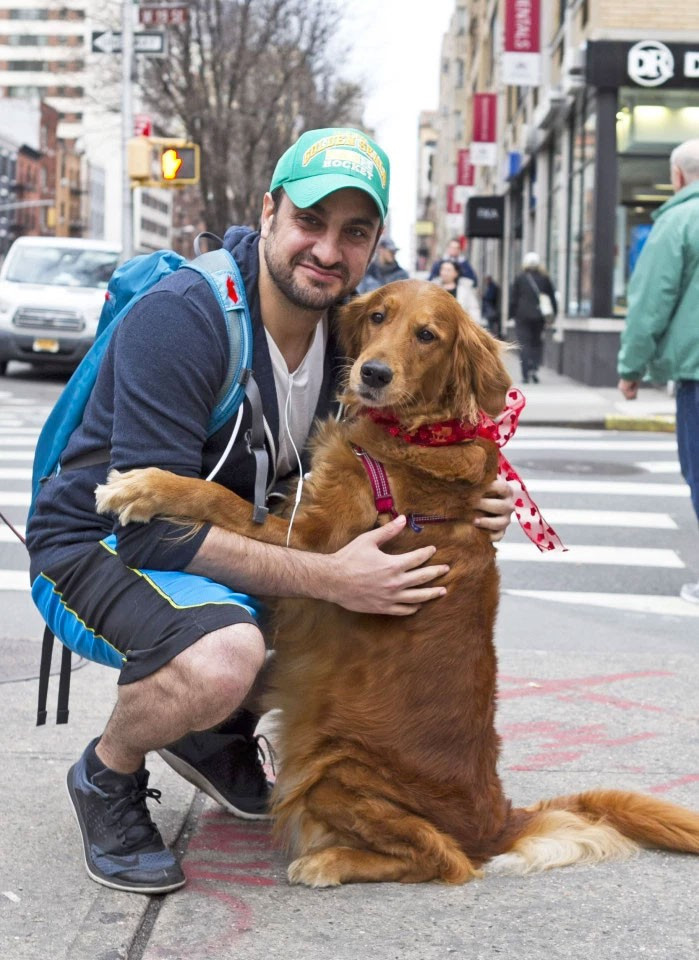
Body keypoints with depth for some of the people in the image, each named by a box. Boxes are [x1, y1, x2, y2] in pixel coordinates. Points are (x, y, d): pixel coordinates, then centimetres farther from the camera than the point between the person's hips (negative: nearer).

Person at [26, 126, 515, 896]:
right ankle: (107, 775, -3)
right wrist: (326, 577, -34)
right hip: (96, 548, -7)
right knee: (222, 655, -37)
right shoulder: (180, 318, -26)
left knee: (406, 581, -3)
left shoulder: (350, 327, -3)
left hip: (224, 539, 8)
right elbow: (152, 525, -31)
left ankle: (220, 735, 13)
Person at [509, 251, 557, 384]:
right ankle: (535, 368, -7)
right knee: (537, 343, 12)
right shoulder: (545, 278, 4)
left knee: (524, 344, 1)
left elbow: (513, 298, -2)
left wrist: (512, 314, 3)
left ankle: (526, 374, -6)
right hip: (539, 316, 2)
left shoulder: (519, 278, -2)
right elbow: (552, 297, 6)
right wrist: (554, 313, 13)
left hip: (523, 315, -2)